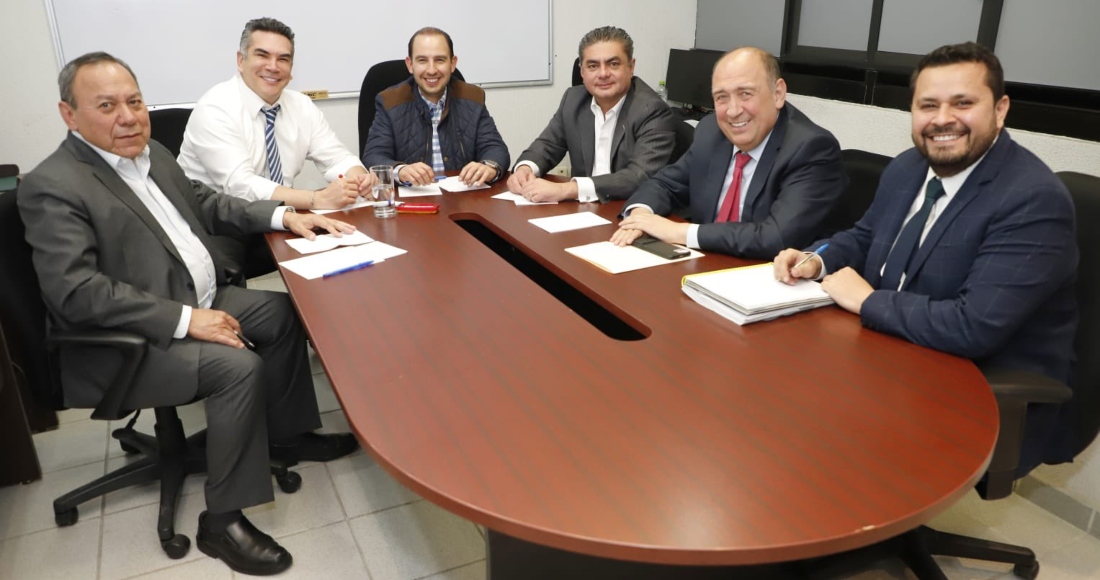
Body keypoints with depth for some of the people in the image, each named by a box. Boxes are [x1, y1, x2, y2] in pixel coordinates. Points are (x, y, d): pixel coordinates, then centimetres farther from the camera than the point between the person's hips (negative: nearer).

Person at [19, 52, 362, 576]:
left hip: (197, 301, 9)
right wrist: (186, 319, -29)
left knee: (284, 311, 8)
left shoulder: (152, 154, 7)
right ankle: (222, 521, -12)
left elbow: (208, 206, 19)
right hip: (123, 345, -9)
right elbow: (76, 292, -26)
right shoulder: (52, 187, -18)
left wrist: (282, 214, 4)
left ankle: (284, 434, 22)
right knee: (239, 366, -26)